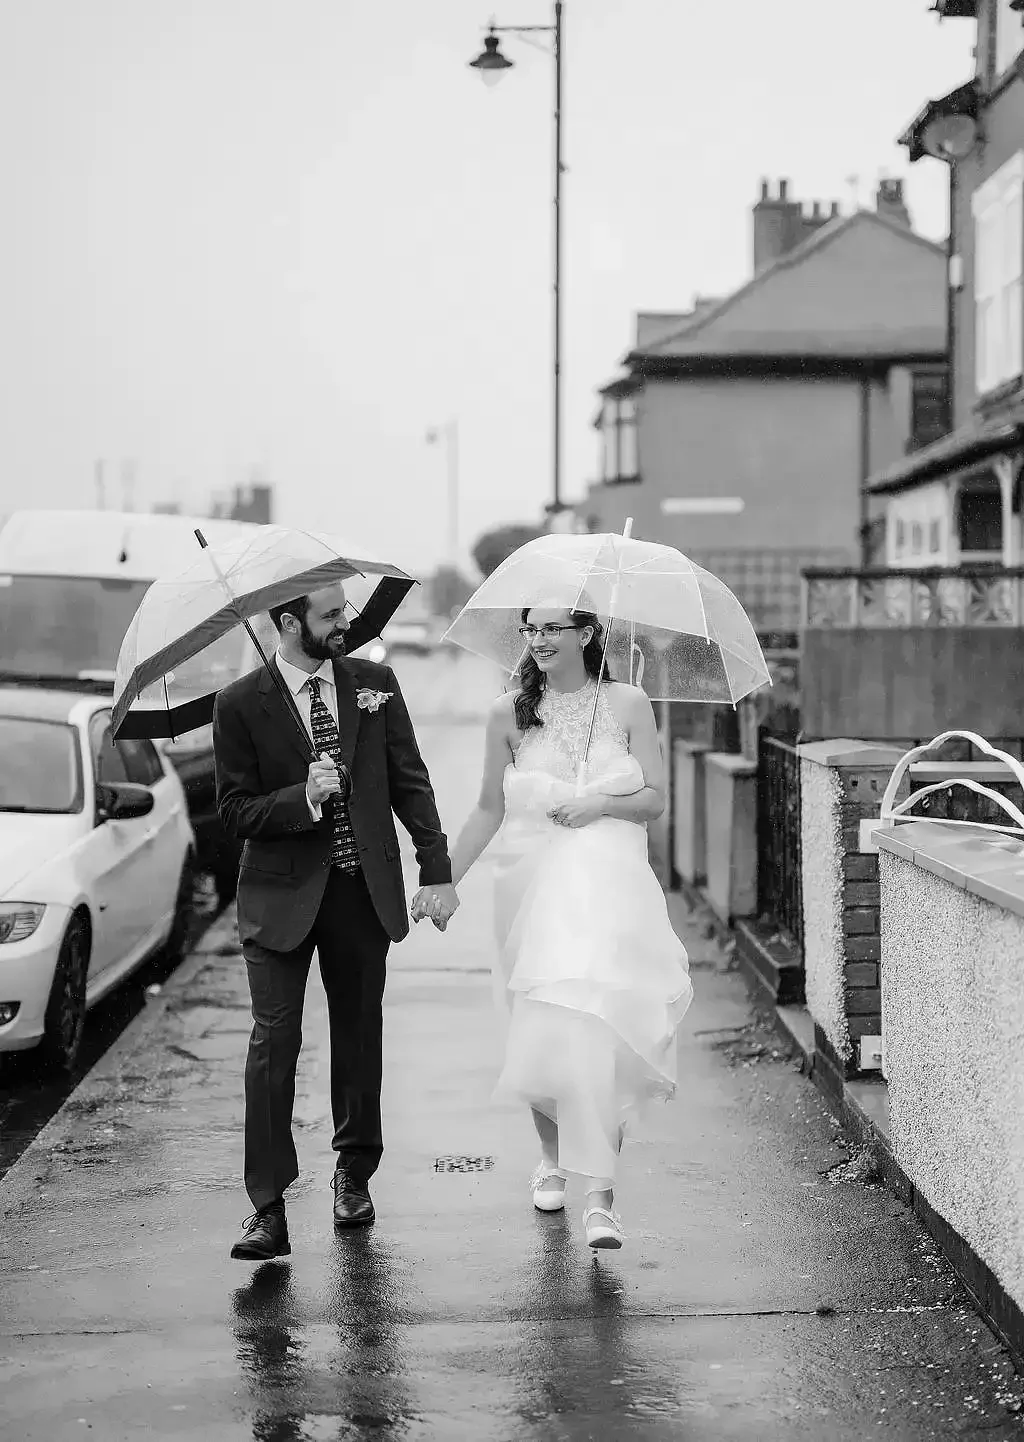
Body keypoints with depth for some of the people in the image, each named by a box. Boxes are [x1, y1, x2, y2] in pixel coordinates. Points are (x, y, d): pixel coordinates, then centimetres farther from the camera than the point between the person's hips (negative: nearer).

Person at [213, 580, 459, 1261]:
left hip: (365, 890, 3)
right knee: (275, 1040, -9)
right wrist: (303, 798, -21)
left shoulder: (375, 683, 5)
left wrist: (437, 870, 1)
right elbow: (236, 812, -4)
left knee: (360, 1033, 11)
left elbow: (410, 782, 6)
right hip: (283, 895, -3)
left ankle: (355, 1175, 30)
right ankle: (268, 1209, -7)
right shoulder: (241, 705, -5)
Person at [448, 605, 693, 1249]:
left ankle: (602, 1196, -9)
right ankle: (553, 1158, 32)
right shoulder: (510, 715, 6)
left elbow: (656, 798, 5)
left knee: (596, 1033, -12)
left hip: (610, 888, -2)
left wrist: (600, 804, -12)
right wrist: (445, 879, 8)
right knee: (538, 1035, 5)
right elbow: (489, 810, 11)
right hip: (532, 885, 2)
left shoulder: (628, 705, 3)